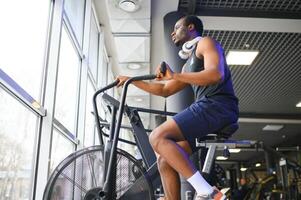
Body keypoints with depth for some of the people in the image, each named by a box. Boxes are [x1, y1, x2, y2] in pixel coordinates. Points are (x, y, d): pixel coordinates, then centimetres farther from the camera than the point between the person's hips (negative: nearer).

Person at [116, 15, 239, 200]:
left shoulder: (206, 43, 5)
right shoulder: (189, 65, 31)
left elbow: (216, 74, -15)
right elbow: (165, 90, 34)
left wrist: (174, 75, -14)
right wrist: (132, 80, 33)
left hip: (217, 107, -9)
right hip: (208, 109, 9)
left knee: (158, 137, -21)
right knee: (165, 160, 2)